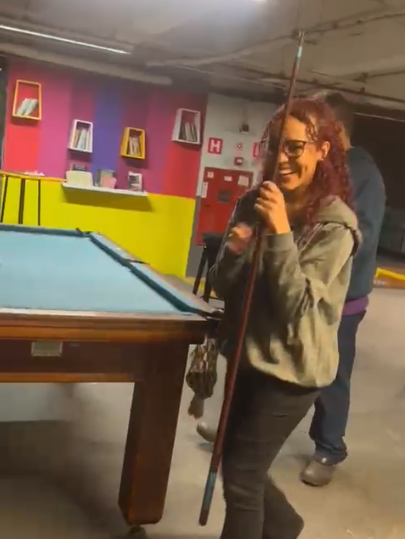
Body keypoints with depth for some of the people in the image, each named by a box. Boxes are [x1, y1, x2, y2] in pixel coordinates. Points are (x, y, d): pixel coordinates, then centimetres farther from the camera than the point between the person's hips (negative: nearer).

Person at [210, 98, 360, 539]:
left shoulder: (335, 224, -17)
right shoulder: (254, 204, 0)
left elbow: (299, 306, -23)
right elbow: (224, 288, 3)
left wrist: (280, 232, -28)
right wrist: (233, 250, -17)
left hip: (291, 368, -6)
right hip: (250, 354, 7)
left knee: (241, 475, 5)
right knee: (238, 464, 20)